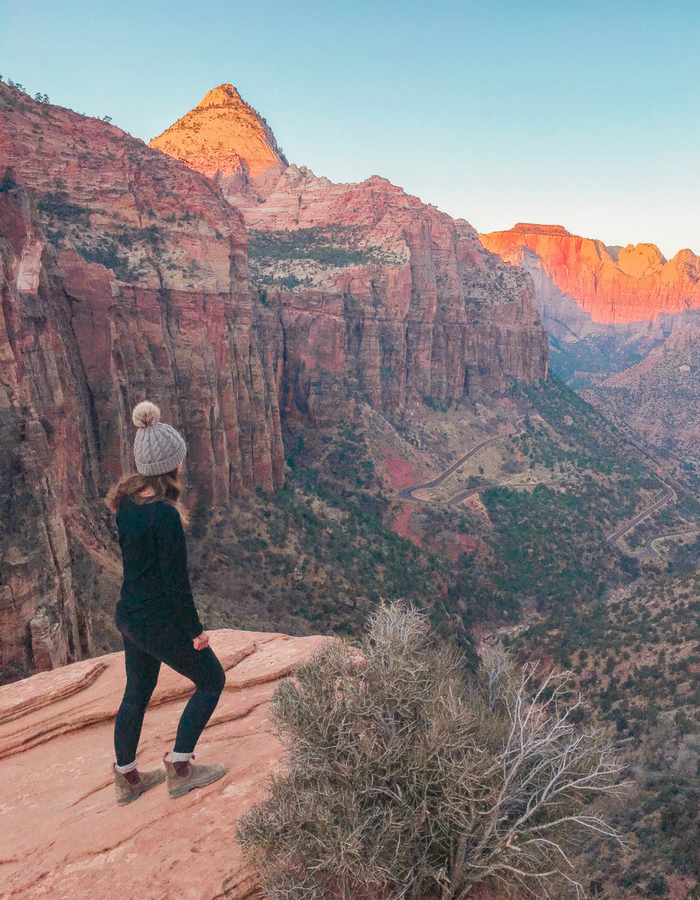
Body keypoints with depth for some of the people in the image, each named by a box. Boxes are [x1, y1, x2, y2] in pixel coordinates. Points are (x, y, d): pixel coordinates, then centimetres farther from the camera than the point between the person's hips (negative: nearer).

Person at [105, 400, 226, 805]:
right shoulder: (164, 515, -28)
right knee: (211, 680, 13)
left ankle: (127, 779, 41)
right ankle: (179, 768, 23)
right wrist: (195, 630, -12)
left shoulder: (126, 501, -3)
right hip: (160, 622, -8)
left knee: (137, 693, 24)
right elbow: (176, 581, -21)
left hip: (129, 615, 8)